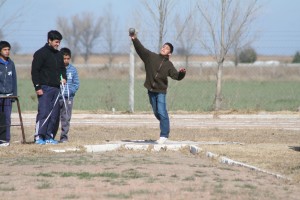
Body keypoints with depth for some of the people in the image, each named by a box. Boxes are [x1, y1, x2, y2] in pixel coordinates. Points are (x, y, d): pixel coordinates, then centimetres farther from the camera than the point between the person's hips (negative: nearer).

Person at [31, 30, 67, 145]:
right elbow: (34, 71, -9)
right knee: (43, 112, -13)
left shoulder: (59, 54, 17)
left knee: (54, 114, 5)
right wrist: (37, 87, -15)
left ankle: (49, 136, 10)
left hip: (56, 88, 7)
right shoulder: (41, 53, -6)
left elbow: (62, 68, 28)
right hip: (45, 88, -7)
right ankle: (39, 136, -13)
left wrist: (64, 78, 7)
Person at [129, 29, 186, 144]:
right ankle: (166, 127, 38)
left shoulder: (168, 65, -2)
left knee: (161, 112, -14)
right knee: (156, 113, 13)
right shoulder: (150, 56, 1)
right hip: (151, 90, 3)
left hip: (161, 91, -3)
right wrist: (134, 39, -21)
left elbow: (176, 76, -8)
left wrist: (182, 73, -30)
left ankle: (164, 135, -8)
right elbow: (140, 48, -8)